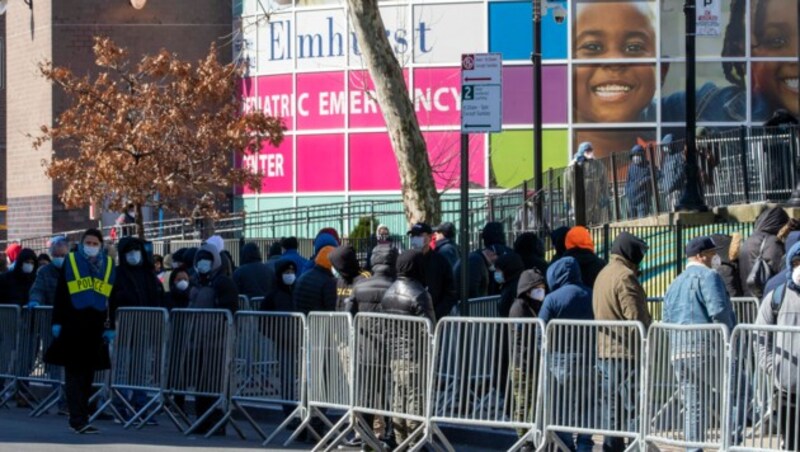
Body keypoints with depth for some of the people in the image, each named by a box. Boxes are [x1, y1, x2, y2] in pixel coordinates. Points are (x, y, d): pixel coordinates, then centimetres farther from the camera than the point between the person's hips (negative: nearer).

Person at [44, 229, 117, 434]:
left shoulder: (109, 265, 10)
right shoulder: (70, 261, 3)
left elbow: (112, 299, 11)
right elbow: (60, 294, 2)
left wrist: (111, 327, 7)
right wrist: (57, 322, -3)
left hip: (96, 327, 3)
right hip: (73, 325, -3)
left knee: (88, 373, 8)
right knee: (74, 372, -6)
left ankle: (78, 417, 16)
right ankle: (79, 419, -8)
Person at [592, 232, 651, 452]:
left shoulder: (603, 274, 15)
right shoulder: (625, 277, -15)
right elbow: (635, 316, -20)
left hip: (604, 351, 9)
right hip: (627, 351, -9)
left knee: (611, 405, 12)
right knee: (634, 406, -6)